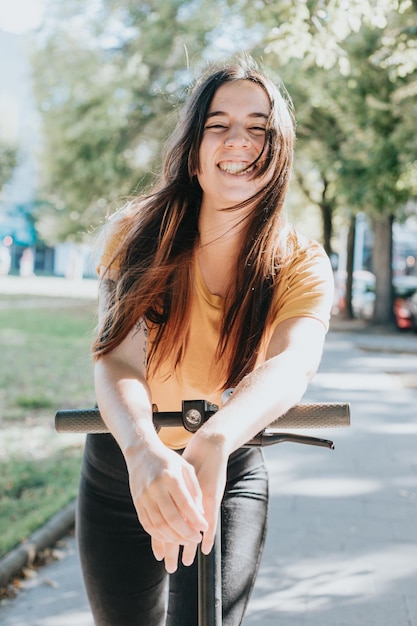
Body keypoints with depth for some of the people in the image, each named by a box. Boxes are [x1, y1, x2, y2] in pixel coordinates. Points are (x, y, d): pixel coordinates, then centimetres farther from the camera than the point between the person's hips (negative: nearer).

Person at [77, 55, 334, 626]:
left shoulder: (302, 266, -15)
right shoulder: (138, 235, -14)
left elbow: (291, 364, -35)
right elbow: (118, 358, -28)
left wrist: (213, 442, -56)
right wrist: (144, 450, -50)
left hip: (229, 472, -1)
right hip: (123, 469, 1)